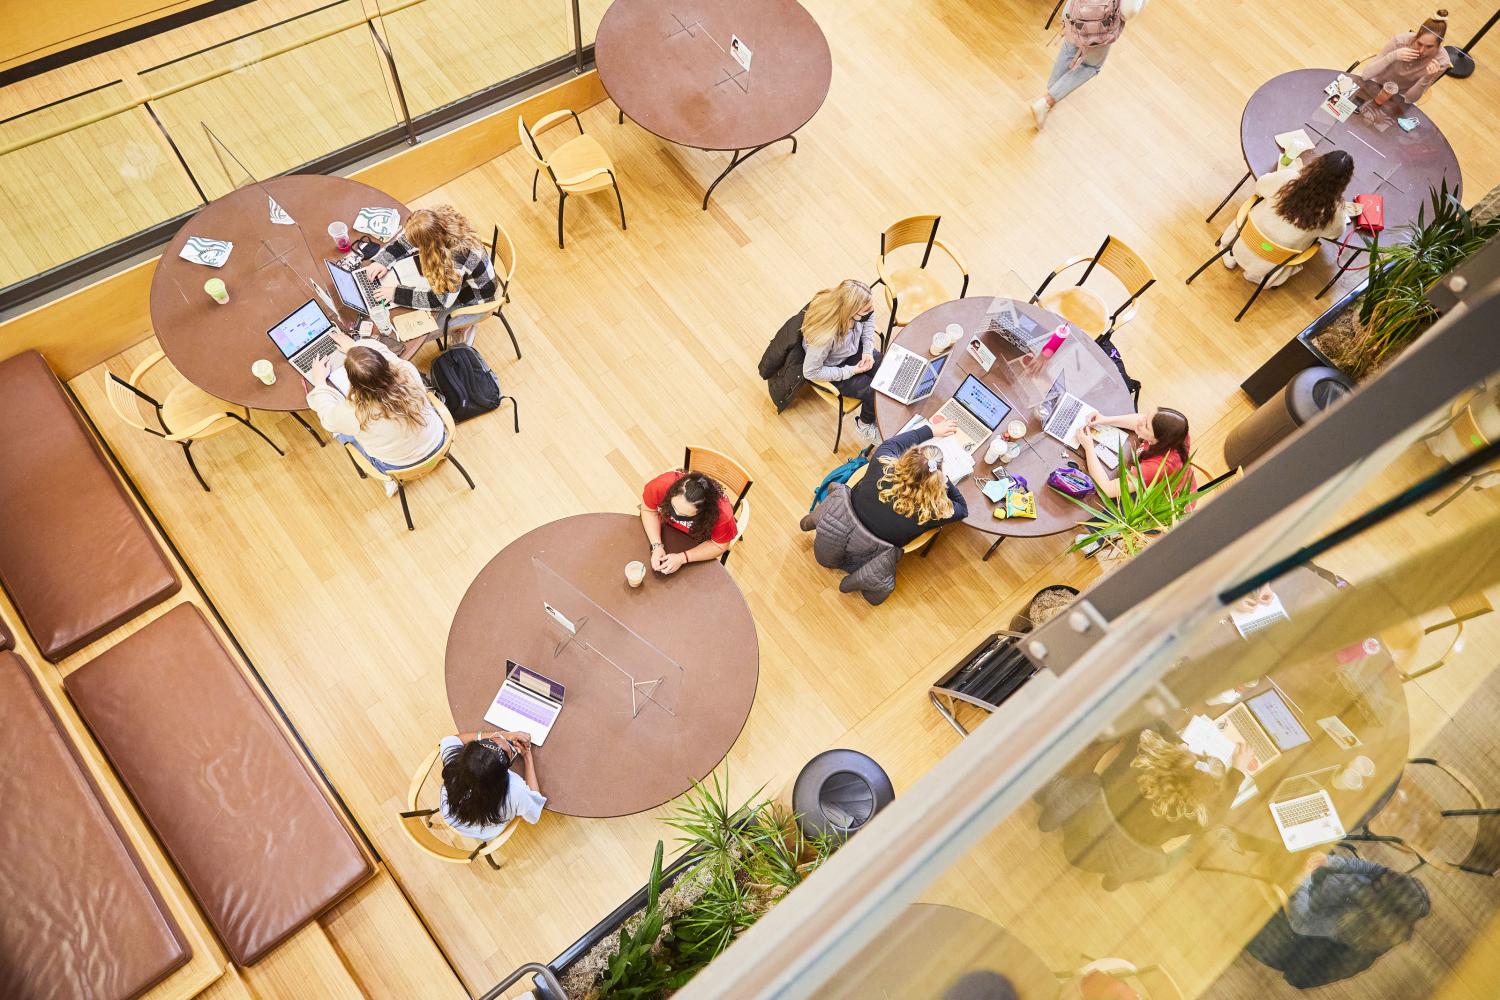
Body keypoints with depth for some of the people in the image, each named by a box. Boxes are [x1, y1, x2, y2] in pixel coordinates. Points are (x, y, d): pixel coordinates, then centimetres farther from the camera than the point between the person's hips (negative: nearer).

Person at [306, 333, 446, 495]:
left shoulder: (355, 413, -36)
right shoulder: (407, 372, -31)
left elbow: (328, 417, -9)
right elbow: (385, 353, -5)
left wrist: (319, 381, 4)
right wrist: (356, 345, 9)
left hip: (398, 467, -3)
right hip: (437, 441, 3)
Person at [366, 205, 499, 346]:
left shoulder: (457, 256, -43)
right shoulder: (438, 219, -24)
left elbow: (442, 300, -35)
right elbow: (405, 239, -5)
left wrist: (397, 294, -32)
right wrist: (382, 261, -16)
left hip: (475, 296, -7)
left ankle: (467, 322, 17)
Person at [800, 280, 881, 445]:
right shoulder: (824, 336, -42)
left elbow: (869, 319, 0)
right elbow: (810, 372, -26)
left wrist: (868, 350, -10)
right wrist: (851, 371, -23)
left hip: (854, 350, 6)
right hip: (833, 368, -6)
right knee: (873, 392, -13)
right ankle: (865, 425, 18)